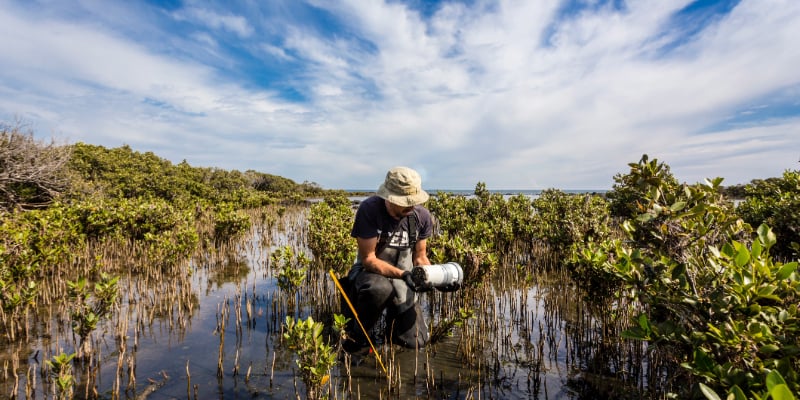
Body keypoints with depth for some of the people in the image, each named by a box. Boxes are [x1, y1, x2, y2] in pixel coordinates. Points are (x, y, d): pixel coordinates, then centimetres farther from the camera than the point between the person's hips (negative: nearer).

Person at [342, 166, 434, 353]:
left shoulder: (422, 216, -9)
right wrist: (402, 274, -34)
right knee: (380, 288, -41)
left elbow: (420, 257, 2)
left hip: (402, 281, 4)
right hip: (370, 273, -3)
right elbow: (368, 259, -22)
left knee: (416, 342, -4)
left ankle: (392, 315, 30)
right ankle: (357, 335, -8)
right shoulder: (369, 209, -22)